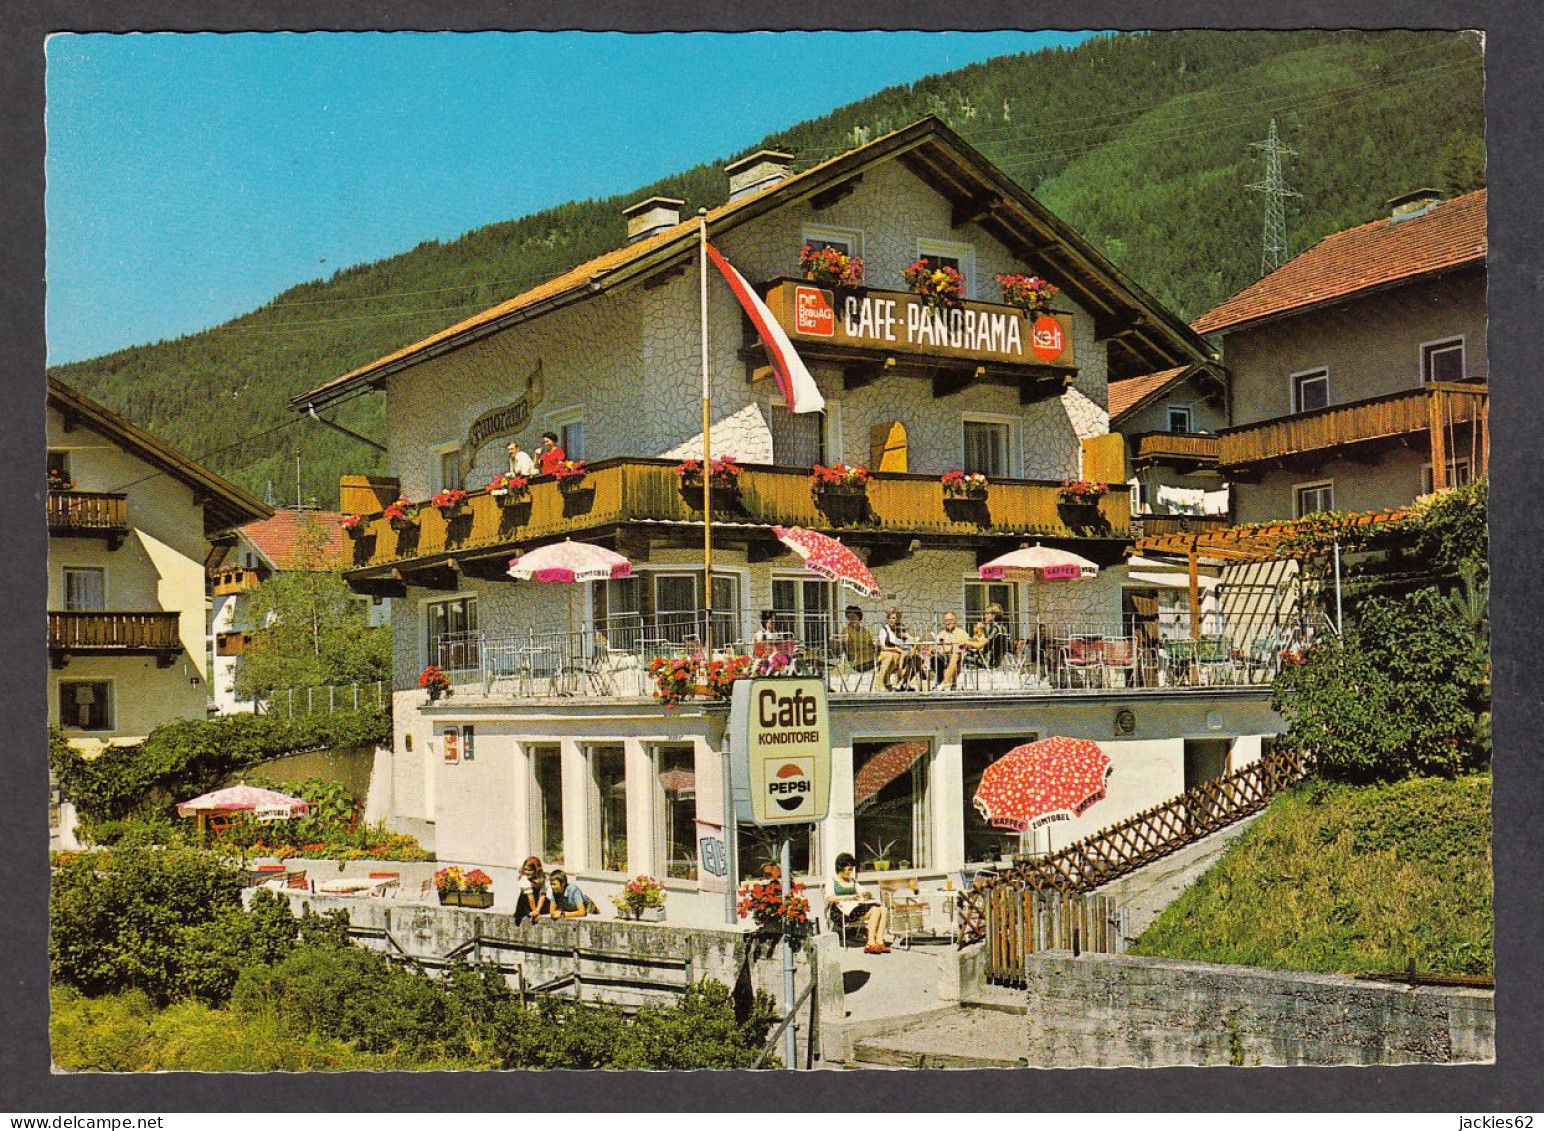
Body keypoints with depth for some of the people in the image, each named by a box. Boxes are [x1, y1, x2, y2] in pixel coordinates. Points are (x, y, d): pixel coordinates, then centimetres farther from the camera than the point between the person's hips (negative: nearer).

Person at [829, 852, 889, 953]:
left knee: (883, 910, -21)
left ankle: (879, 942, -28)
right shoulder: (832, 881, 7)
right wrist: (849, 897, -16)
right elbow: (829, 898, -9)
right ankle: (871, 944, -35)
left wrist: (867, 893, 1)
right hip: (845, 908, -7)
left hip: (858, 905, 7)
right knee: (875, 910, -31)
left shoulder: (852, 880, 29)